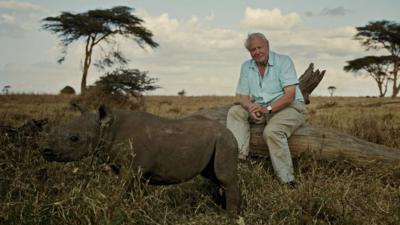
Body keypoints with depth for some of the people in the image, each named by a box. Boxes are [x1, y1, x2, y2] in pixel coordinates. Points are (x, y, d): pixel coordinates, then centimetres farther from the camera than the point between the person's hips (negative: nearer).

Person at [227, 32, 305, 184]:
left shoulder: (283, 61, -10)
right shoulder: (246, 67, 6)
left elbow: (290, 95, -18)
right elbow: (244, 97, 3)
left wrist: (268, 109, -30)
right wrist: (251, 107, -22)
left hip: (289, 107, -6)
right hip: (261, 108, 6)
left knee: (272, 132, -34)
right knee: (235, 112, -12)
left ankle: (287, 181, -29)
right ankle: (239, 157, -25)